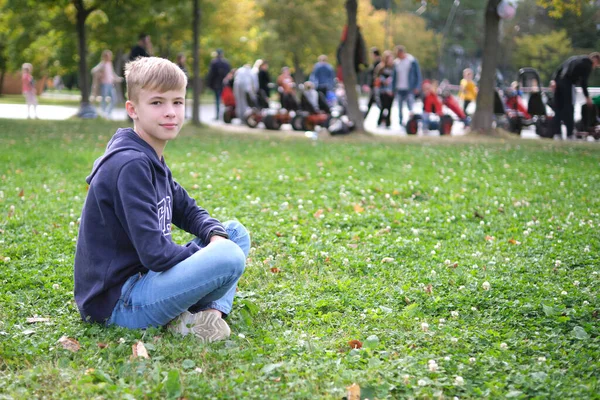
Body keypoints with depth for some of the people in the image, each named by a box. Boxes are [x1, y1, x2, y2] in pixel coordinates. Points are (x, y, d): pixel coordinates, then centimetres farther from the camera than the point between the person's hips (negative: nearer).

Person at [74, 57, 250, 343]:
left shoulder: (152, 161, 12)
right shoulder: (129, 165, -21)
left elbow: (189, 212, 20)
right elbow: (155, 253, -27)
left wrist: (216, 235, -3)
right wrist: (207, 256, -10)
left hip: (146, 277, 11)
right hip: (117, 303, -10)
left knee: (236, 233, 13)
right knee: (228, 256, -30)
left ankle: (211, 310, -8)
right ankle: (185, 317, -3)